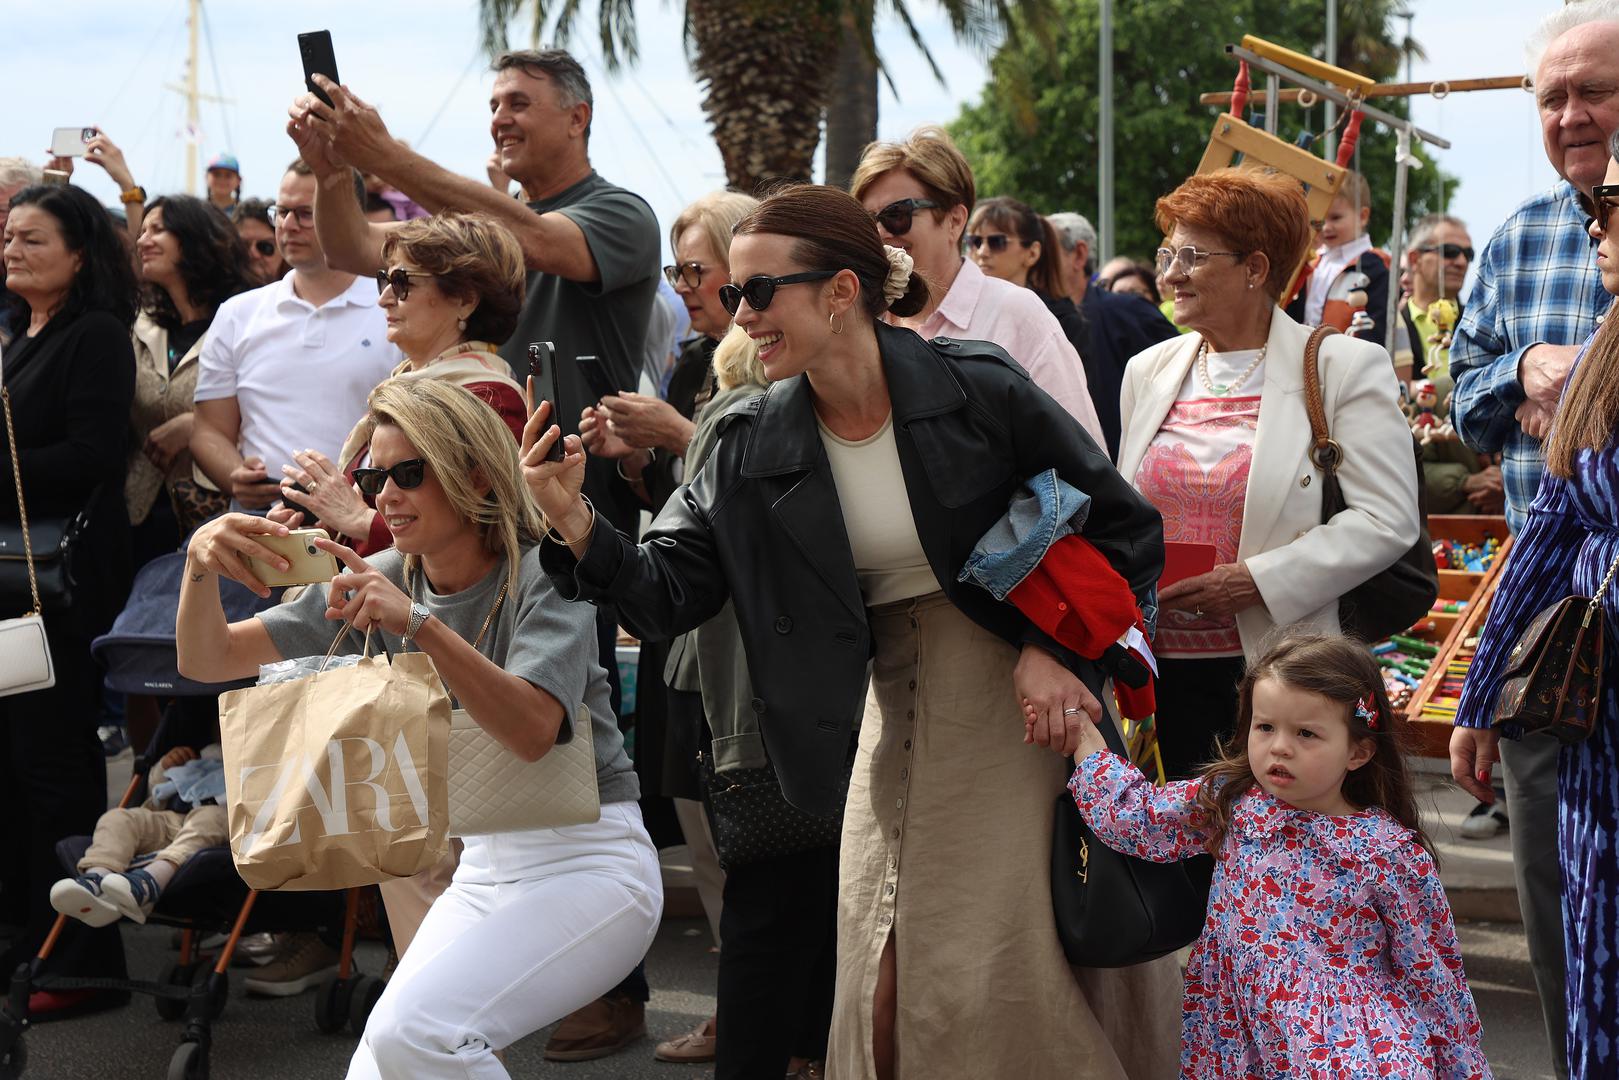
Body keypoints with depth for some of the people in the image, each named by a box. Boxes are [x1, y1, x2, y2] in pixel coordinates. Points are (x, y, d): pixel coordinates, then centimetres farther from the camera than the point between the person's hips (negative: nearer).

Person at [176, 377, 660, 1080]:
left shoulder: (544, 576, -12)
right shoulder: (380, 584, 4)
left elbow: (532, 731, -30)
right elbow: (206, 661, 0)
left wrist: (422, 625, -39)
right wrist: (202, 563, -19)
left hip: (586, 862, -6)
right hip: (484, 866, 6)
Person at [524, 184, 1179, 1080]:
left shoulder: (976, 390, -13)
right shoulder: (754, 445, -3)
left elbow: (1122, 526, -5)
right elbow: (668, 595, -8)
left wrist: (1057, 648, -11)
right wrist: (575, 525, -24)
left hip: (1020, 697, -3)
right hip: (893, 711, 4)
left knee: (1008, 963, -1)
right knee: (887, 976, 4)